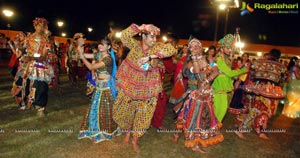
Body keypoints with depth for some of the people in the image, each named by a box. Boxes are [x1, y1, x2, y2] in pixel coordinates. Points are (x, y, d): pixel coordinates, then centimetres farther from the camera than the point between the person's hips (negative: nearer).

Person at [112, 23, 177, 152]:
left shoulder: (157, 47, -11)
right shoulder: (135, 45, -11)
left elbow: (172, 50, -26)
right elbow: (124, 37, -27)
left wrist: (150, 56, -32)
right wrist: (141, 27, -35)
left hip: (148, 88, 0)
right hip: (130, 85, 0)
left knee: (144, 114, 7)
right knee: (124, 111, 14)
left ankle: (135, 140, 30)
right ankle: (128, 131, 45)